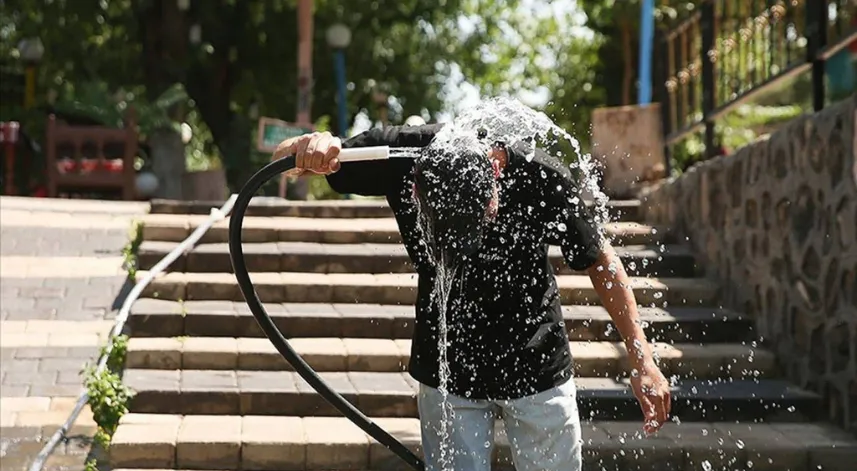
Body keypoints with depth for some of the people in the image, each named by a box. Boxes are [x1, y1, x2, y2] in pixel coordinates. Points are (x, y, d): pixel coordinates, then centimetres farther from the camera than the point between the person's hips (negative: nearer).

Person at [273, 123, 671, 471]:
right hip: (448, 372, 1)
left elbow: (600, 262, -8)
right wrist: (313, 145, -38)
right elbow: (284, 157, -13)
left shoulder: (543, 178, -25)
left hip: (537, 370, 0)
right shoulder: (402, 156, -24)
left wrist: (642, 359, -11)